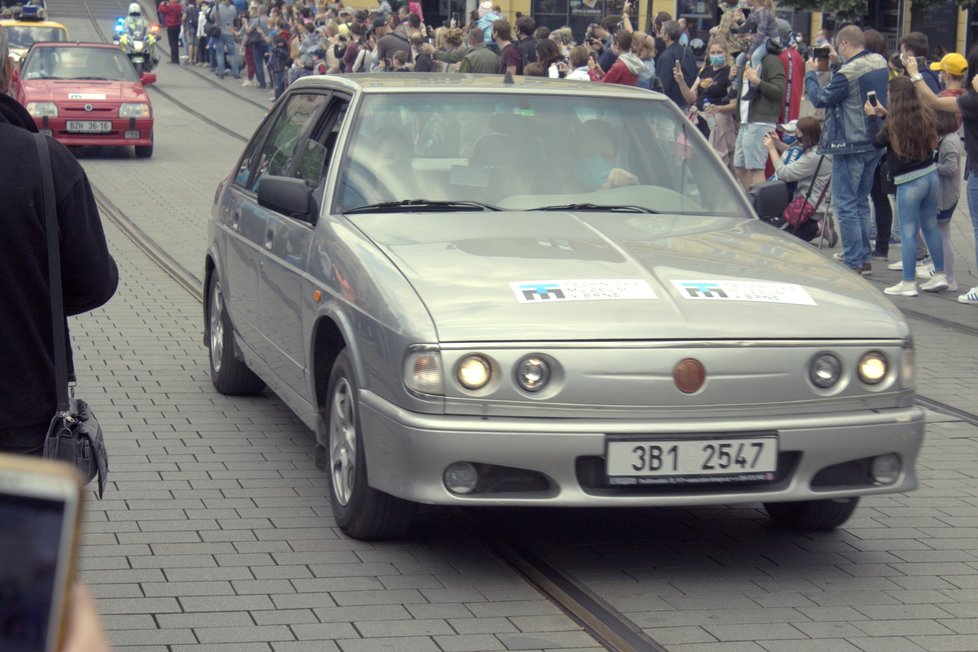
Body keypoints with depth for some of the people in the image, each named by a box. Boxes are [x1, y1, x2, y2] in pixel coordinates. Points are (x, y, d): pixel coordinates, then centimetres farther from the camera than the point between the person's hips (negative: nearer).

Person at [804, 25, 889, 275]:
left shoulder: (847, 73, -20)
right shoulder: (880, 63, 4)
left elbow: (820, 99, -11)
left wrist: (810, 74, 4)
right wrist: (840, 62, 19)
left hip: (851, 146, -8)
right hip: (876, 142, 8)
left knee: (845, 204, -3)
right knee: (861, 202, 17)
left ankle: (853, 261, -5)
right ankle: (864, 258, 20)